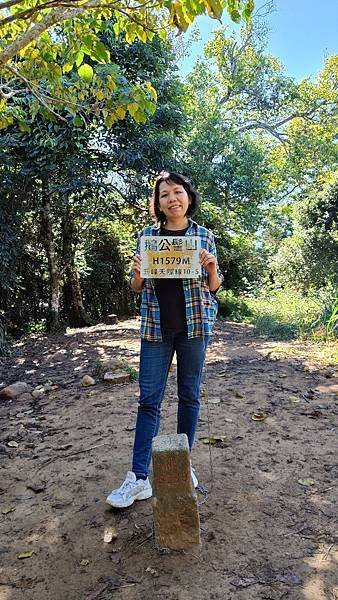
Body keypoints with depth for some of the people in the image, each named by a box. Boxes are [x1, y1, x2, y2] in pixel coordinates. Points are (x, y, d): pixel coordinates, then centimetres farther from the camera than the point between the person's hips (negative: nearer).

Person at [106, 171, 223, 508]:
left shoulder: (204, 236, 6)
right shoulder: (147, 235, 7)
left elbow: (214, 287, 10)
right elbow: (136, 287, 10)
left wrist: (212, 268, -11)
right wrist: (138, 272, -12)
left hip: (194, 324, 0)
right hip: (156, 326, 0)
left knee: (189, 396, 9)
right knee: (149, 399, 0)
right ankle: (139, 479, 6)